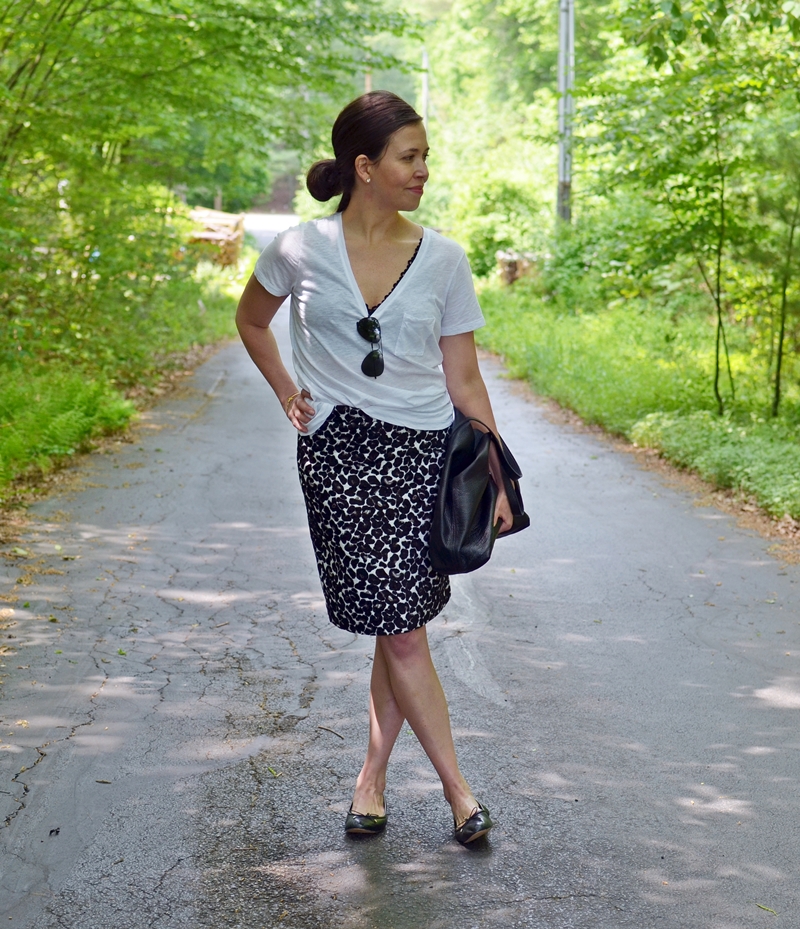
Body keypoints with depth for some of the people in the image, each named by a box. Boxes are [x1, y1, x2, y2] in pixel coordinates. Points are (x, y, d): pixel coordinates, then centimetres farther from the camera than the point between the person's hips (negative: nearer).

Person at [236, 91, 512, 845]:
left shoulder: (442, 260, 3)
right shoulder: (300, 250, -1)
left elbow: (464, 380, 6)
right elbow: (251, 321, 20)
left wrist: (497, 478, 4)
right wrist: (288, 395, 9)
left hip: (422, 452, 1)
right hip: (338, 452, -1)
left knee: (399, 622, 0)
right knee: (399, 628, -2)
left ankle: (373, 775, 20)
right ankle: (456, 787, 9)